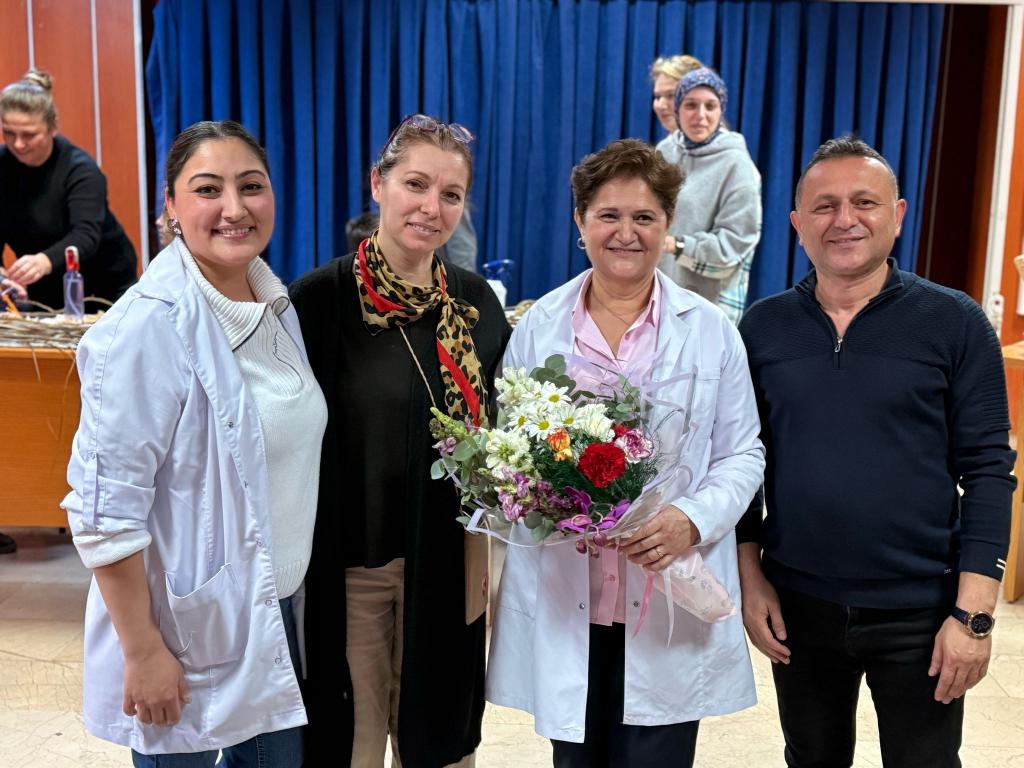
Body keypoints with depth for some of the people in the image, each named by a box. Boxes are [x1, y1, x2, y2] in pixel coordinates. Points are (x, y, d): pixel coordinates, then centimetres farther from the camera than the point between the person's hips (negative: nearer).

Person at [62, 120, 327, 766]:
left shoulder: (276, 303, 3)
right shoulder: (151, 325, -21)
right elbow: (106, 506, -21)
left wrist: (291, 583, 15)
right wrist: (143, 651, -18)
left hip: (277, 609, 7)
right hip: (188, 626, -7)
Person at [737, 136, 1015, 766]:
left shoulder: (956, 323, -6)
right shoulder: (763, 326, 0)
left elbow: (987, 470, -7)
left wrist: (974, 613, -11)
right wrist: (751, 576, 0)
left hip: (920, 611, -2)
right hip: (796, 604, 2)